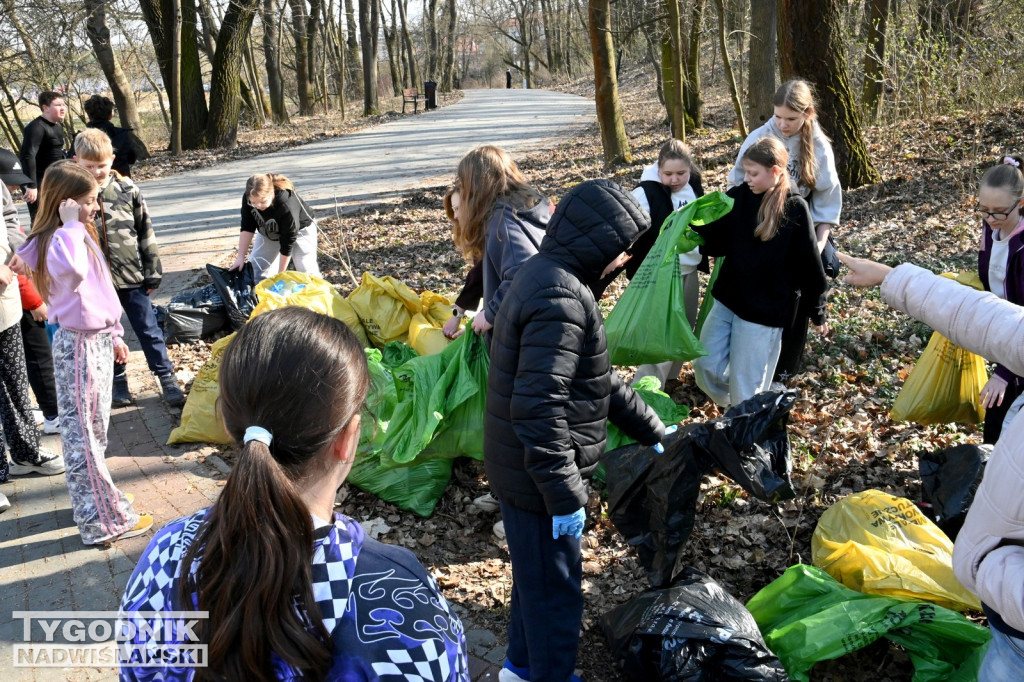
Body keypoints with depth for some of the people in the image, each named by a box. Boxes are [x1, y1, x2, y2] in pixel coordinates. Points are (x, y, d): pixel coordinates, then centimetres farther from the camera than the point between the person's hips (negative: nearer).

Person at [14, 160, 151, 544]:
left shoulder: (82, 235, 9)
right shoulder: (55, 241, -20)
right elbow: (74, 271, -45)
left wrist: (114, 335, 21)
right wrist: (71, 225, -31)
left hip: (99, 340, 9)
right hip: (77, 345, -9)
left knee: (97, 429, 20)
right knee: (81, 434, 0)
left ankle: (98, 493, 36)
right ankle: (103, 520, 6)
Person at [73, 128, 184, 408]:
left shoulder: (127, 189, -3)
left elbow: (146, 231, 3)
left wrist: (153, 270, 3)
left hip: (131, 276, -1)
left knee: (148, 330, 5)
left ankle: (167, 378, 14)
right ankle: (118, 382, 28)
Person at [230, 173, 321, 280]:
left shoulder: (286, 207, -43)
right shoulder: (248, 199, -28)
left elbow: (287, 243, -33)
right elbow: (247, 228, -15)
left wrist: (280, 274, -25)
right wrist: (240, 257, -19)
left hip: (299, 229, -5)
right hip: (269, 231, 5)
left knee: (306, 268, -13)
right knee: (257, 266, 0)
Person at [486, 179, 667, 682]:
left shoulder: (546, 276, 8)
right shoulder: (560, 299, -25)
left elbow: (596, 378, 16)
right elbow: (539, 408, -30)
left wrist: (651, 428, 19)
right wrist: (566, 495, -23)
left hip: (517, 466, 10)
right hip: (537, 476, -10)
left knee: (535, 575, 27)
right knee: (555, 589, 10)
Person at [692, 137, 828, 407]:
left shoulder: (795, 209, -12)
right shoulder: (739, 196, 0)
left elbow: (808, 264, -6)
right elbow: (718, 242, 5)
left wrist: (817, 311, 1)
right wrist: (696, 225, -14)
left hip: (765, 310, -5)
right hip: (727, 299, 5)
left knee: (747, 383, 3)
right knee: (706, 366, 9)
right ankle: (734, 410, 35)